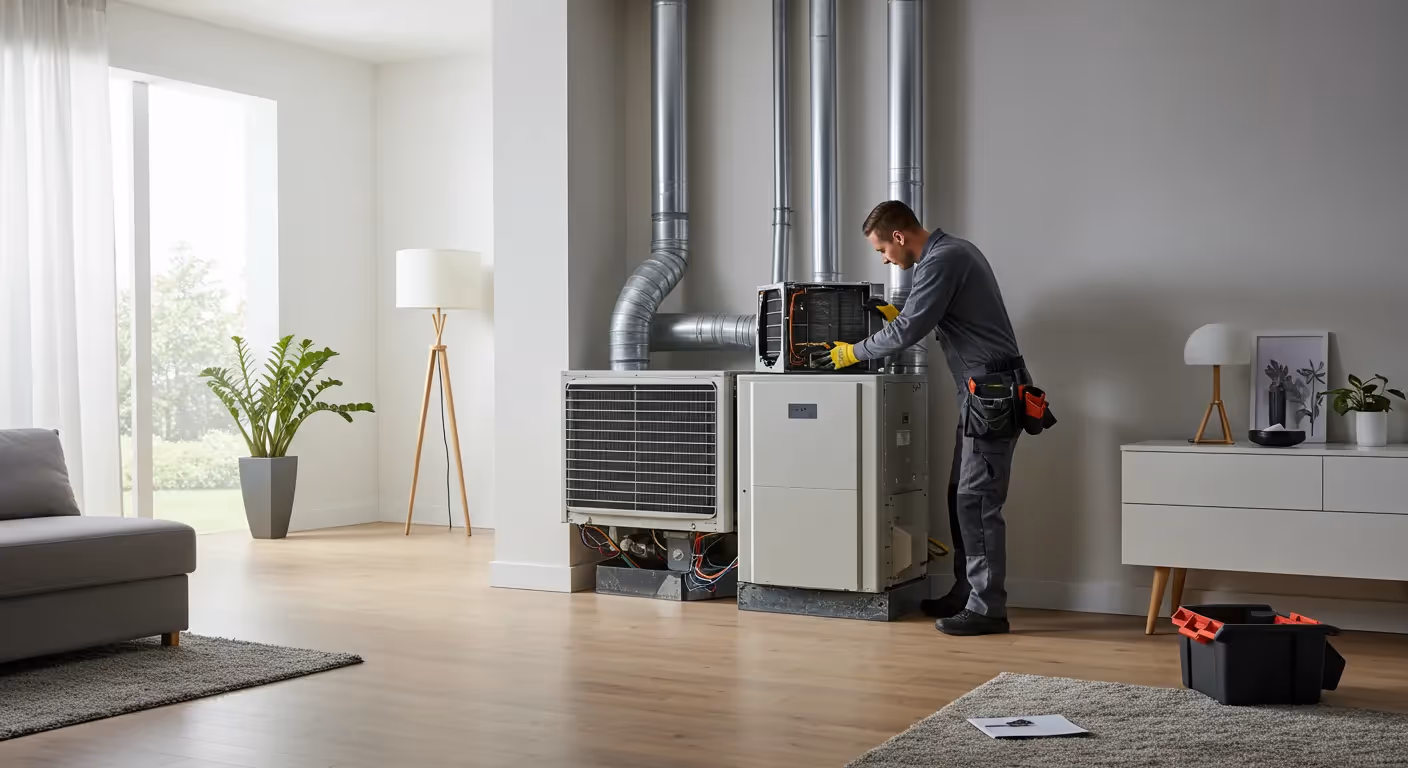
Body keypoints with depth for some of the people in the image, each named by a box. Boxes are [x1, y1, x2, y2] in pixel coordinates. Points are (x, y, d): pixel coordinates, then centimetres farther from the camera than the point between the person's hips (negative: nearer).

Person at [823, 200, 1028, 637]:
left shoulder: (941, 261, -16)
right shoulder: (952, 251, 16)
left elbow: (908, 331, -17)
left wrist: (856, 352, -5)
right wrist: (899, 317, 22)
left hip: (990, 392, -10)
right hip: (984, 392, 10)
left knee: (978, 502, -8)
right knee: (962, 498, 13)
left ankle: (988, 609, -3)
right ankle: (966, 595, 20)